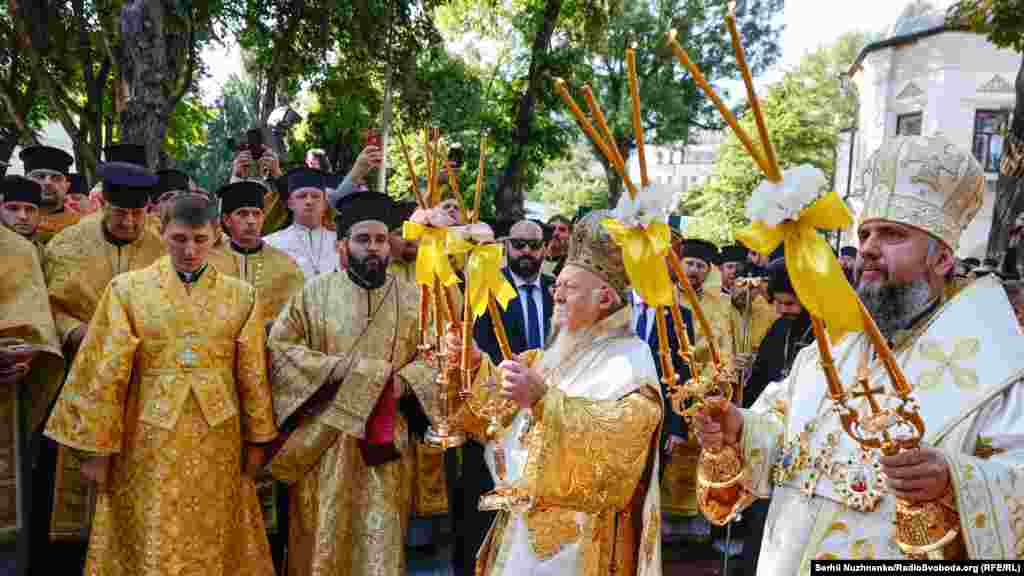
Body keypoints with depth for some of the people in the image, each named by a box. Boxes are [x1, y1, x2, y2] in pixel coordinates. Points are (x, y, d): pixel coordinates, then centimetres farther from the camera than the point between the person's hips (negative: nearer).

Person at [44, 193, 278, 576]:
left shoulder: (241, 295, 2)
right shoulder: (127, 289, -2)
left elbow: (253, 374, 5)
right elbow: (105, 373, -2)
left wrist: (257, 440, 6)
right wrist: (97, 447, -3)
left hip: (218, 441, 1)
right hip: (149, 443, -1)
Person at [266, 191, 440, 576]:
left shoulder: (413, 298, 5)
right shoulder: (315, 292, 2)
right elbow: (279, 346, -3)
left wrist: (403, 383, -13)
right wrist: (335, 368, -13)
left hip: (385, 442, 1)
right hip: (323, 440, -1)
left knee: (380, 540, 5)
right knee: (324, 540, 7)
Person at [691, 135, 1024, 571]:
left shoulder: (988, 356, -11)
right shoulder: (833, 341, 7)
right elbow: (779, 433, 6)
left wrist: (952, 481, -37)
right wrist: (738, 432, -14)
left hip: (896, 558, -5)